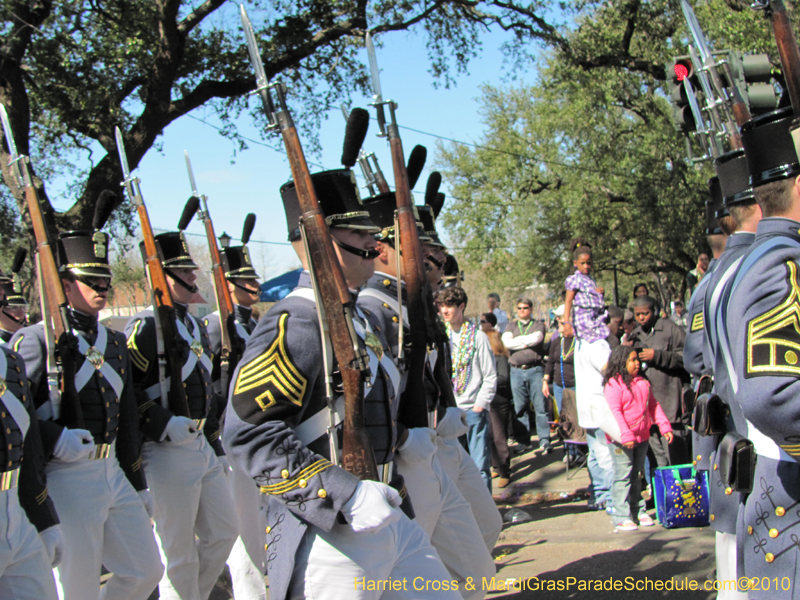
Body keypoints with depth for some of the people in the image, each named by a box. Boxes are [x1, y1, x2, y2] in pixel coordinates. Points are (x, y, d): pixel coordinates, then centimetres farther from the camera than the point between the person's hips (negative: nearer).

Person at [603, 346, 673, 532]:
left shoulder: (643, 382, 12)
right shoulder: (613, 384, -11)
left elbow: (653, 406, 17)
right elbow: (614, 411, -18)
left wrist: (664, 426, 9)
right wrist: (625, 435, -24)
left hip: (642, 437, 7)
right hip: (622, 440, -7)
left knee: (637, 476, 15)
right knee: (623, 476, -5)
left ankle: (637, 511, 24)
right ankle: (621, 517, -2)